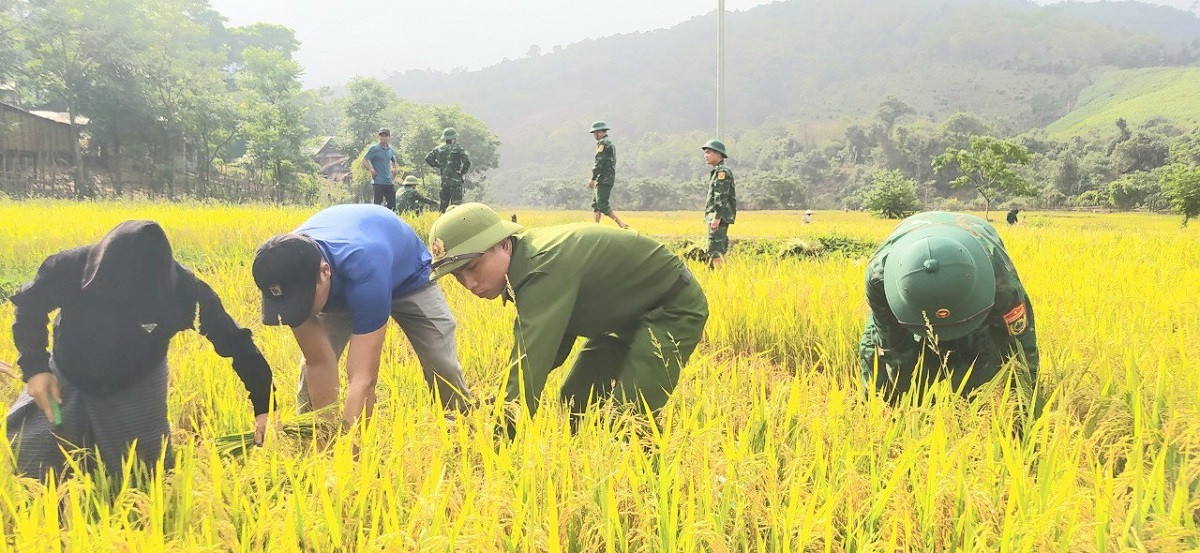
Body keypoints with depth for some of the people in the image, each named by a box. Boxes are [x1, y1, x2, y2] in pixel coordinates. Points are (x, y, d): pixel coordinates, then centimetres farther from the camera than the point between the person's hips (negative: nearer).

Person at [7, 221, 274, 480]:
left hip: (137, 389, -1)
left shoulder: (182, 288, -33)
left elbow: (235, 341, -27)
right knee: (28, 467, 4)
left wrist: (264, 407, -32)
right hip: (69, 381, 1)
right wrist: (34, 367, -18)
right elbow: (30, 306, -10)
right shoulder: (69, 268, -31)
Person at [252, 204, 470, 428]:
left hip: (408, 277, -3)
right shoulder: (291, 278, -35)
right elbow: (319, 364, -30)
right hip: (340, 288, 3)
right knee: (311, 366, -13)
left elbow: (363, 380, -50)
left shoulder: (364, 267, -50)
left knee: (444, 368, -11)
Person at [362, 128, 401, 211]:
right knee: (377, 204, -6)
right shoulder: (374, 149, -4)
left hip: (389, 182, 6)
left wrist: (394, 169, 15)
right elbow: (364, 160, -8)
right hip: (378, 182, -6)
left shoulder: (391, 150, 13)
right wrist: (372, 170, -15)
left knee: (392, 204, 6)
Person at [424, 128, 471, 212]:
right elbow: (467, 162, -17)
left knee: (444, 201, 14)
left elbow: (428, 158, 11)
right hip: (455, 179, -5)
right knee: (456, 201, -3)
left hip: (444, 178, 5)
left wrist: (438, 167, 15)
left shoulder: (439, 149, 8)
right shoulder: (458, 149, -8)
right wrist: (462, 171, -1)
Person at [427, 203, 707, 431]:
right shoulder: (525, 260, -7)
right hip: (626, 316, 10)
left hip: (672, 307, -9)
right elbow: (554, 343, 0)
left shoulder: (545, 270, -37)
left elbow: (529, 367, -45)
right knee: (574, 402, 6)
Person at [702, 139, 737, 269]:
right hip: (715, 216, 11)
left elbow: (721, 196, -20)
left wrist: (717, 217, -25)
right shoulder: (716, 171, 21)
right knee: (719, 249, 12)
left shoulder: (722, 171, -11)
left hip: (720, 217, -11)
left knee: (715, 250, -15)